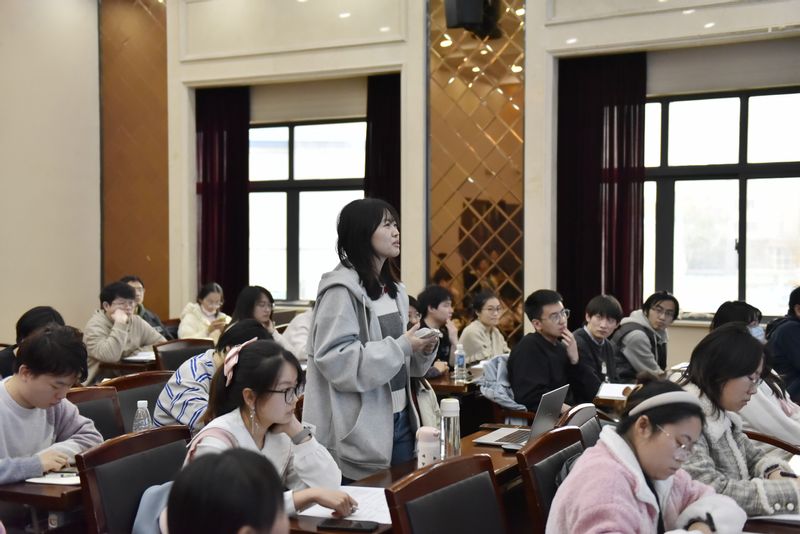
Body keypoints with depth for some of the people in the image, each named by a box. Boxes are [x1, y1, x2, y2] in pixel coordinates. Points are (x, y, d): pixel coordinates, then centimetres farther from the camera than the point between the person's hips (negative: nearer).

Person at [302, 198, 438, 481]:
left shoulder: (393, 290, 12)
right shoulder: (341, 289, -14)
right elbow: (335, 361, -22)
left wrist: (423, 350, -2)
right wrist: (402, 347, -20)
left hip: (399, 419, 8)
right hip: (361, 429, -8)